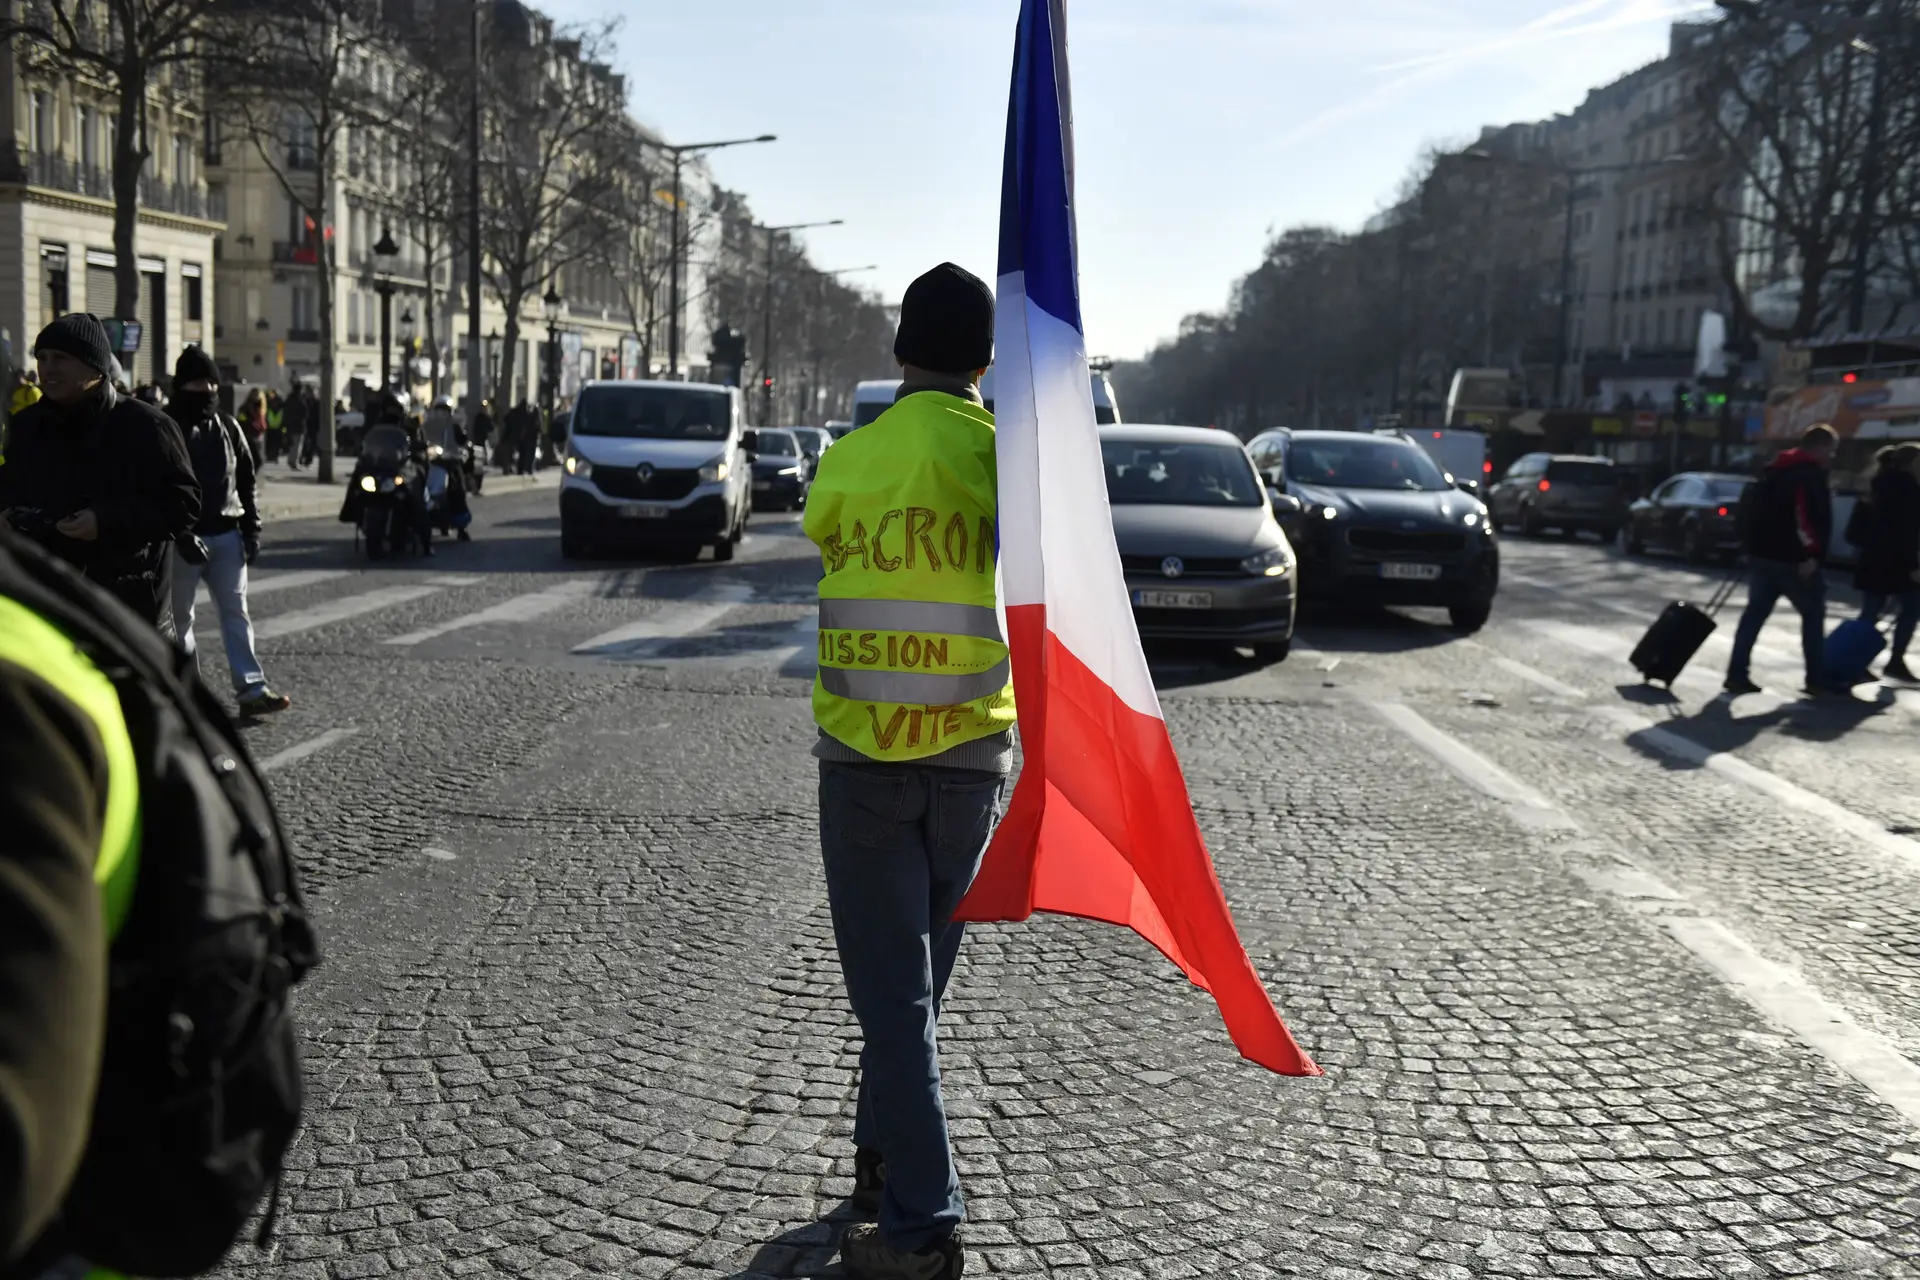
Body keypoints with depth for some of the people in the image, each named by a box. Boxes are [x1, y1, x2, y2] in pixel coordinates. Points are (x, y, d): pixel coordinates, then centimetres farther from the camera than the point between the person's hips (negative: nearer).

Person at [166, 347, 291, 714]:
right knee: (180, 616, 6)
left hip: (226, 534, 4)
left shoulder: (227, 426, 10)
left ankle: (251, 688, 1)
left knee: (236, 612, 2)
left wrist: (251, 528, 7)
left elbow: (246, 481, 13)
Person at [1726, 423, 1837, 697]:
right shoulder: (1811, 473, -11)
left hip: (1762, 554, 8)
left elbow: (1752, 507, 21)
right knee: (1813, 613, 6)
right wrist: (1813, 554, -22)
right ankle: (1816, 679, 9)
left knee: (1755, 612, 6)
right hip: (1793, 559, -8)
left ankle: (1737, 674, 0)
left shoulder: (1775, 470, 18)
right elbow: (1808, 515, -23)